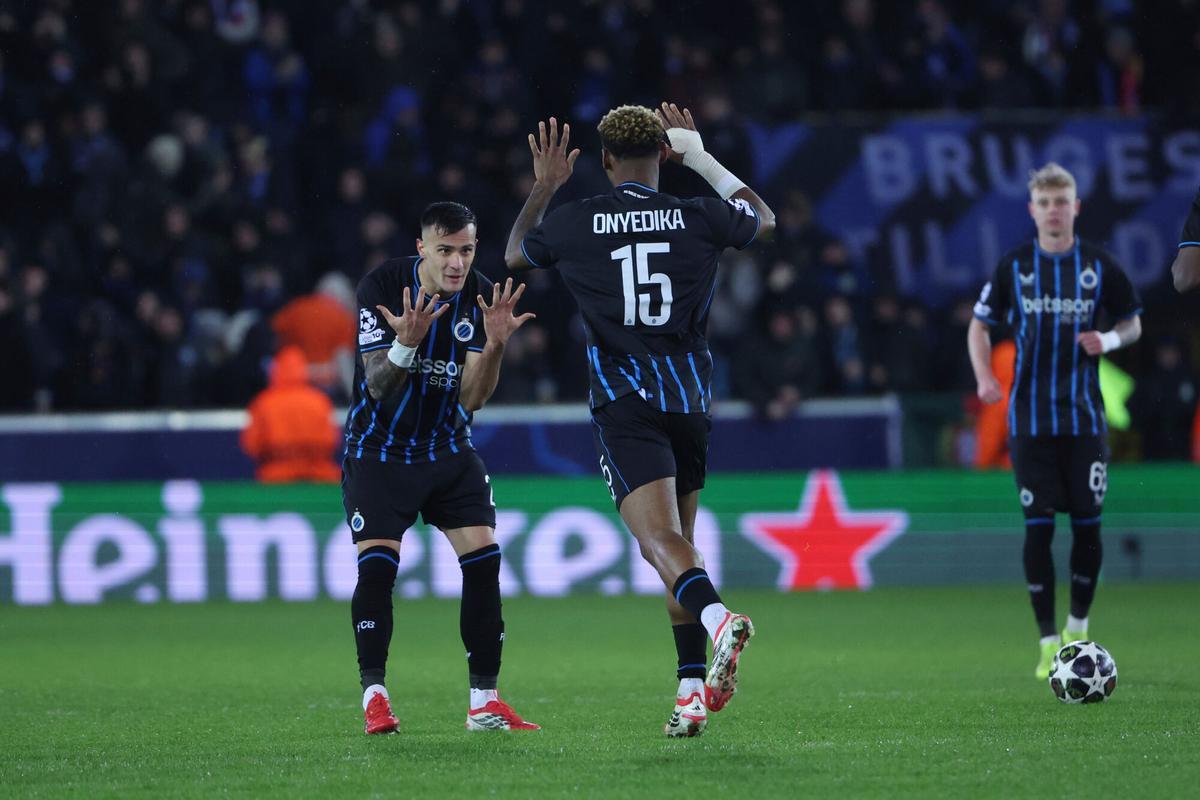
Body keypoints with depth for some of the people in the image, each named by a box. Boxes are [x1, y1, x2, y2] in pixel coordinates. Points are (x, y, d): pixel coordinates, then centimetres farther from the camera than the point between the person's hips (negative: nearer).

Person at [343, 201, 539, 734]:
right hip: (378, 448, -3)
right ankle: (373, 695, -7)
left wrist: (493, 345, -29)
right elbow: (377, 385, -20)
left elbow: (472, 398, -11)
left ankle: (484, 702, -2)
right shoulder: (382, 286, -16)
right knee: (377, 564, -18)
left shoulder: (480, 296, -8)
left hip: (448, 450, 3)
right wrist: (406, 344, -40)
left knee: (484, 558, -9)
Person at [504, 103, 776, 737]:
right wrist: (701, 158, 33)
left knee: (660, 540, -16)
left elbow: (515, 255, 22)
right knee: (680, 541, 16)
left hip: (624, 401, -3)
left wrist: (543, 187, 32)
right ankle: (692, 690, 11)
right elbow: (763, 219, 26)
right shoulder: (698, 218, 3)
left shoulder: (573, 222, -1)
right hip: (690, 400, 3)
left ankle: (719, 619, -46)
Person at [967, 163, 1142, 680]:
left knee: (1088, 525, 1)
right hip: (1030, 419, 0)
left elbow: (1132, 324, 11)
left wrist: (1110, 340, -12)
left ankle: (1078, 628, 20)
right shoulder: (1013, 268, 1)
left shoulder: (1100, 267, 1)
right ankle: (1048, 642, 1)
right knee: (1038, 527, -4)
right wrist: (985, 377, -8)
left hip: (1084, 416, 0)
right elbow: (979, 326, 9)